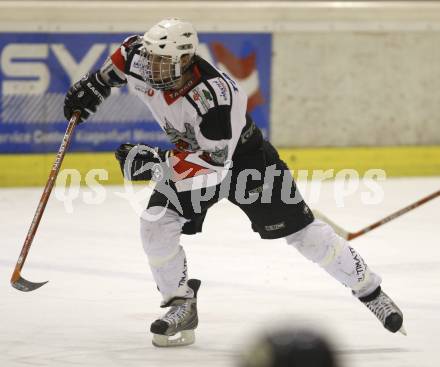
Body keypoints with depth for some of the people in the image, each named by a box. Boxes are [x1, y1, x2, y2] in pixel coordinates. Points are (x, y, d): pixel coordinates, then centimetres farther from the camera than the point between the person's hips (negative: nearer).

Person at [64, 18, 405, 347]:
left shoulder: (213, 95, -40)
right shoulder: (145, 64, -22)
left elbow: (215, 163, -37)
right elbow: (129, 49, 4)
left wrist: (153, 161, -39)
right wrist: (95, 85, 3)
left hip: (243, 155, -6)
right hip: (190, 155, 6)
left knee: (299, 229, -3)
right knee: (155, 226, -12)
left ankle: (370, 290, 11)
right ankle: (182, 307, 4)